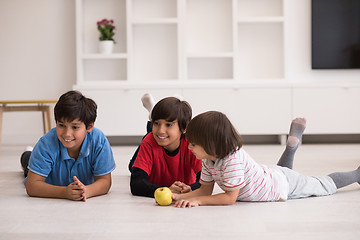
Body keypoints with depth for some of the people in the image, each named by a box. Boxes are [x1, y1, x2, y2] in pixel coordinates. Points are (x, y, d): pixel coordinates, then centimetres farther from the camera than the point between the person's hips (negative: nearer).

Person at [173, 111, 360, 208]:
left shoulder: (233, 159, -42)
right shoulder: (208, 161, -17)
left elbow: (230, 197, -36)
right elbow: (206, 190, -10)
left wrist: (197, 200, -41)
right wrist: (180, 197, -25)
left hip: (284, 184, -6)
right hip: (269, 176, 7)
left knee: (325, 185, 17)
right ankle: (292, 143, 39)